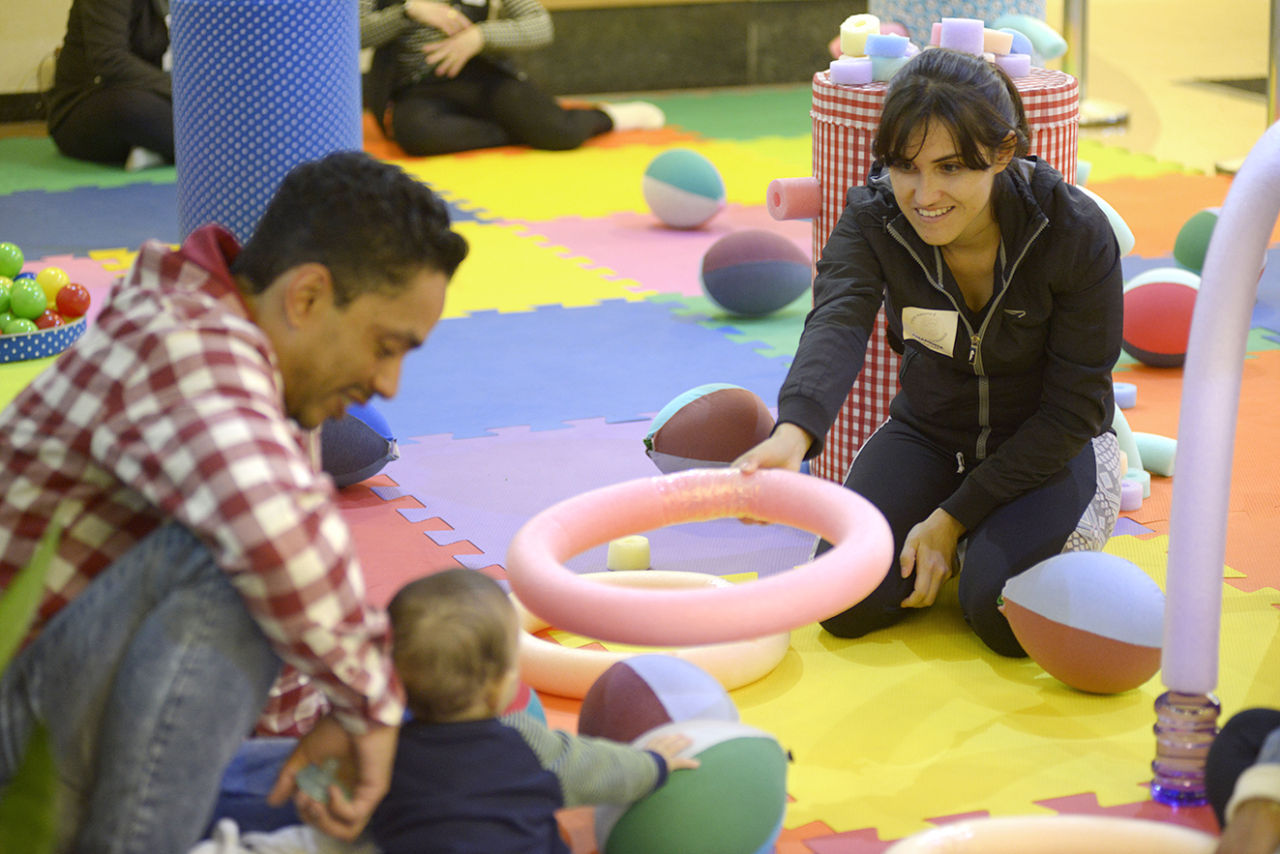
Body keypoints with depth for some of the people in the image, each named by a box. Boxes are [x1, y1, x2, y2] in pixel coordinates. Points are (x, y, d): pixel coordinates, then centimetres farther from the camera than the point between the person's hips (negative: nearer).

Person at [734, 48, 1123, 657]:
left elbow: (1072, 407, -18)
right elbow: (836, 325, -40)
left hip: (1047, 446, -2)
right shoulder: (873, 219, -21)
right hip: (929, 431, 3)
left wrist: (953, 518, -22)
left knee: (1005, 614, -26)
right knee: (847, 603, -16)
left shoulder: (1076, 234, -26)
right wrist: (792, 435, -63)